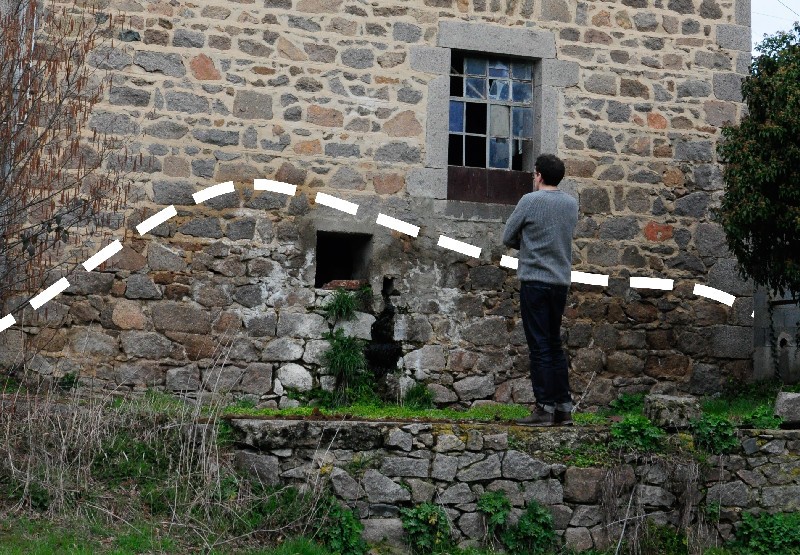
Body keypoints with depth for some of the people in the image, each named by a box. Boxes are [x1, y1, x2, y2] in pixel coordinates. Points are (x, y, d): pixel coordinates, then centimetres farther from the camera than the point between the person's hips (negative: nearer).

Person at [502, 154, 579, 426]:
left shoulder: (530, 201, -8)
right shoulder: (571, 204, 9)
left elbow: (508, 238, -2)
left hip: (535, 280, -6)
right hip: (561, 281, 6)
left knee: (540, 347, -3)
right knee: (555, 344, 13)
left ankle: (545, 407, -3)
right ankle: (564, 407, 14)